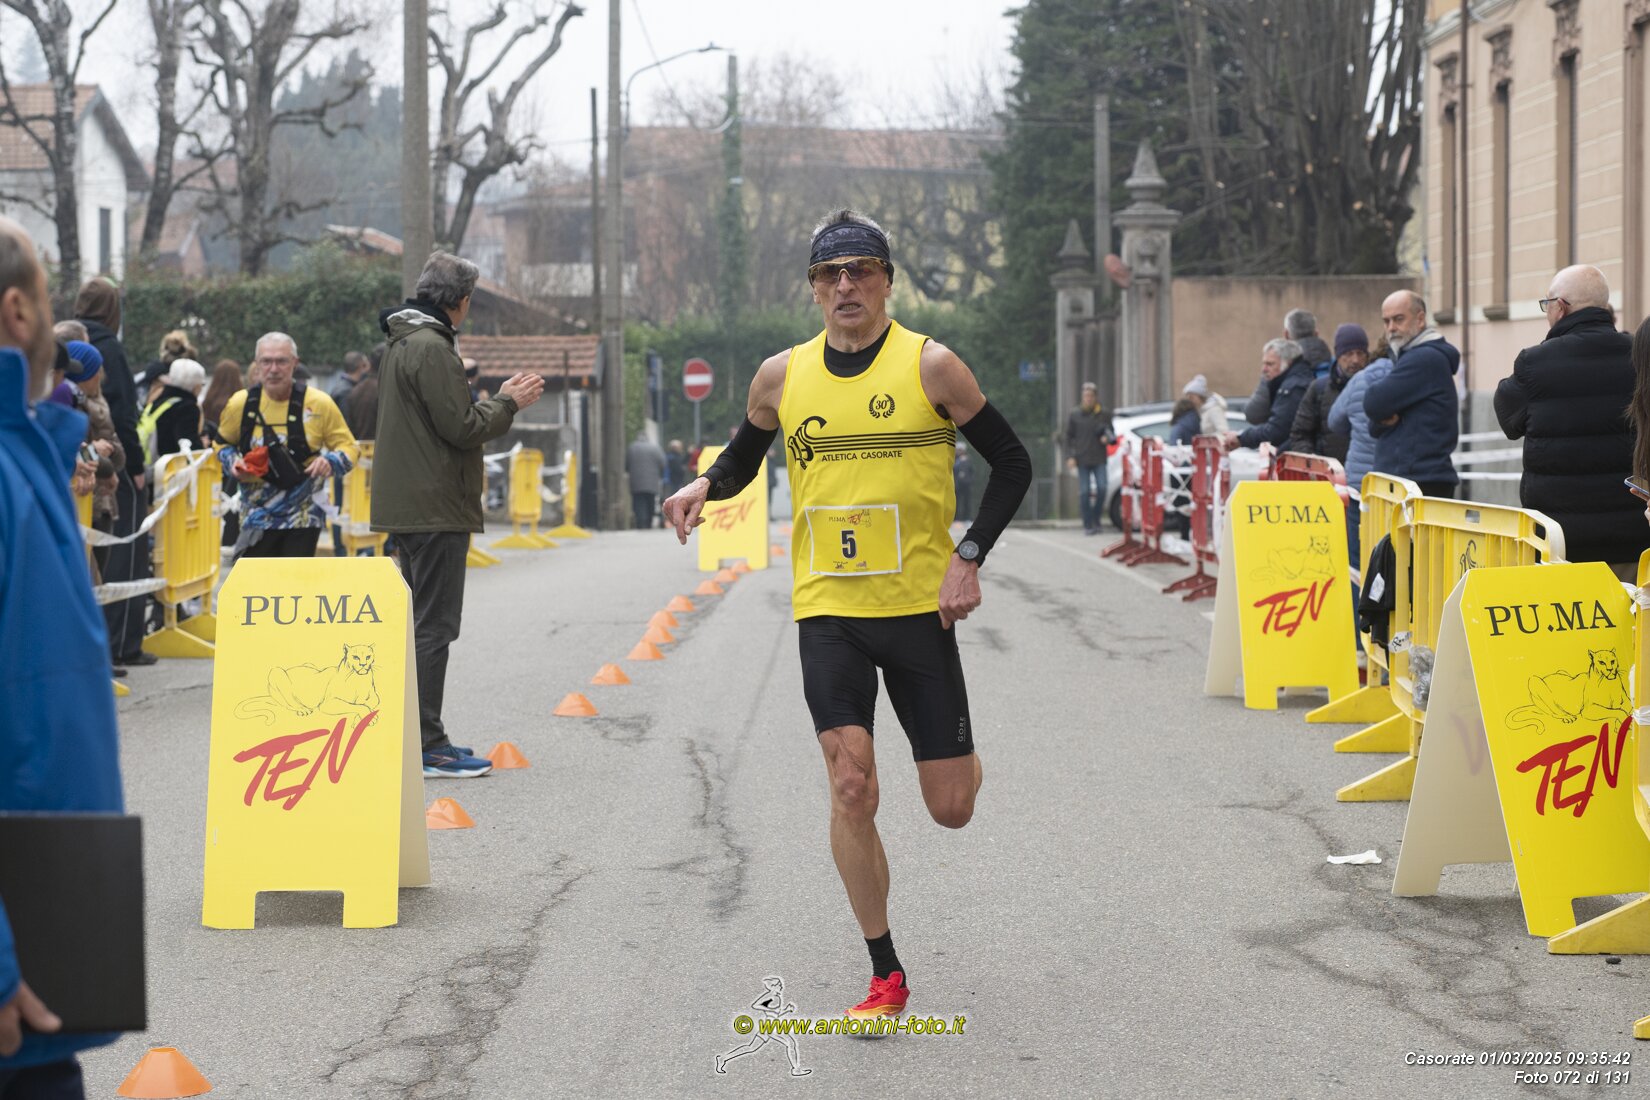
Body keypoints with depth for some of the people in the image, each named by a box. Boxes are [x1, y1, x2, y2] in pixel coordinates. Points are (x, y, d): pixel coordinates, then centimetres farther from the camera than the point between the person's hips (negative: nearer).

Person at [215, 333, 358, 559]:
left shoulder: (318, 403, -6)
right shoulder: (241, 404, -2)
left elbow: (348, 448, 2)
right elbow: (223, 444, 17)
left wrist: (330, 462, -20)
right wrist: (233, 463, -5)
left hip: (303, 518, -1)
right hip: (257, 519, 1)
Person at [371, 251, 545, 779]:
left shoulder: (402, 344, 17)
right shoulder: (431, 349, -16)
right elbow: (461, 427, -18)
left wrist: (500, 401, 14)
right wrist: (508, 403, -3)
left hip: (407, 508, 10)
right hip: (435, 508, -10)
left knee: (424, 621, 16)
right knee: (434, 625, -8)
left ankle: (419, 736, 21)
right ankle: (427, 745, -7)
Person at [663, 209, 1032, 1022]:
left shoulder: (929, 366, -5)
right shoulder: (782, 376, 4)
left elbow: (1011, 463, 2)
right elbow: (744, 455, 20)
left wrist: (969, 558, -9)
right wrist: (706, 485, -3)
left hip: (920, 607, -1)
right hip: (827, 612, 1)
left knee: (951, 809, 1)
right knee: (850, 786, -12)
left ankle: (962, 761, 41)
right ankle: (885, 976, 1)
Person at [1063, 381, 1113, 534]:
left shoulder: (1104, 415, 7)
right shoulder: (1074, 415, 5)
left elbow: (1112, 434, 15)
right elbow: (1068, 437, 6)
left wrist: (1108, 438, -9)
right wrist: (1070, 457, -4)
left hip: (1099, 459, 0)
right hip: (1082, 459, 0)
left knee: (1101, 489, -12)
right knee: (1084, 492, -3)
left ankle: (1096, 520, 6)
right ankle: (1087, 525, 4)